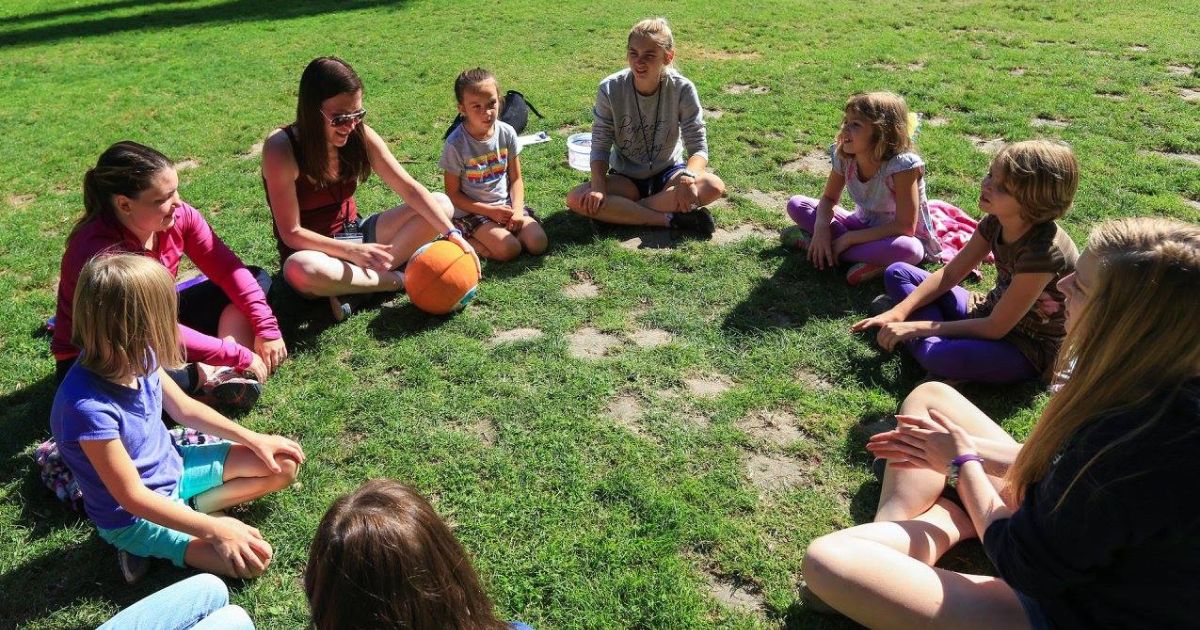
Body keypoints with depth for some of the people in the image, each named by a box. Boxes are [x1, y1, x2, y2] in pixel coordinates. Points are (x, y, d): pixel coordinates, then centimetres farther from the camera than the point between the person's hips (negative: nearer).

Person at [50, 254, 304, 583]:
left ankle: (184, 509, 3)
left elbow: (185, 408, 5)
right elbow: (133, 497, -27)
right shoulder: (89, 408, -35)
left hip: (172, 466, 7)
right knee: (254, 559, -17)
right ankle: (147, 546, 1)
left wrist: (254, 439, 3)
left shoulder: (137, 357, -13)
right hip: (135, 517, -7)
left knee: (284, 466, 5)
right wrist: (215, 529, -27)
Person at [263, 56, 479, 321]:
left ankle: (357, 286, -18)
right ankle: (398, 279, -17)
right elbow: (291, 232, -20)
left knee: (441, 203, -9)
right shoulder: (281, 149, -22)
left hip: (353, 233, 5)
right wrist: (352, 251, -31)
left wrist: (452, 233, -23)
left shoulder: (360, 136, -10)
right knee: (301, 270, -43)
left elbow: (410, 189, -11)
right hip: (313, 249, -5)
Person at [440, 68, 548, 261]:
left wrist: (517, 209, -13)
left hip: (505, 204, 5)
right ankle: (466, 240, 0)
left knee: (538, 243, -13)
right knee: (509, 249, -25)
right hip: (473, 210, -5)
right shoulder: (455, 144, -16)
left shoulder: (507, 133, -4)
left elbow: (516, 179, 4)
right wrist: (490, 211, -17)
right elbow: (453, 194, -9)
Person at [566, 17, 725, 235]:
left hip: (668, 172, 0)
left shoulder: (682, 89, -17)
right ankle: (672, 219, -27)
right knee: (576, 199, -28)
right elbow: (600, 146, -11)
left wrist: (688, 176, -39)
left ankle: (622, 212, -24)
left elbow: (698, 147, -17)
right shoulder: (610, 89, -15)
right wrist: (598, 187, -30)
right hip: (626, 178, 1)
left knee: (715, 187, -31)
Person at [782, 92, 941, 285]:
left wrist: (848, 238, -28)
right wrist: (821, 228, -22)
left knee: (907, 249, -41)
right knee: (796, 204, -9)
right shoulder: (843, 156, -13)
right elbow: (829, 198, 1)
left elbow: (904, 227, -28)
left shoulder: (902, 165, -29)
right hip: (863, 226, 6)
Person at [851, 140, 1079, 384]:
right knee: (897, 273, 3)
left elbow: (995, 328, -25)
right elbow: (948, 274, -1)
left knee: (940, 356, -40)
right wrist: (900, 311, -14)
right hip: (990, 311, 8)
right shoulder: (995, 222, -9)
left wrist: (917, 327, -25)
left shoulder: (1043, 252, -31)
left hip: (1031, 348, -8)